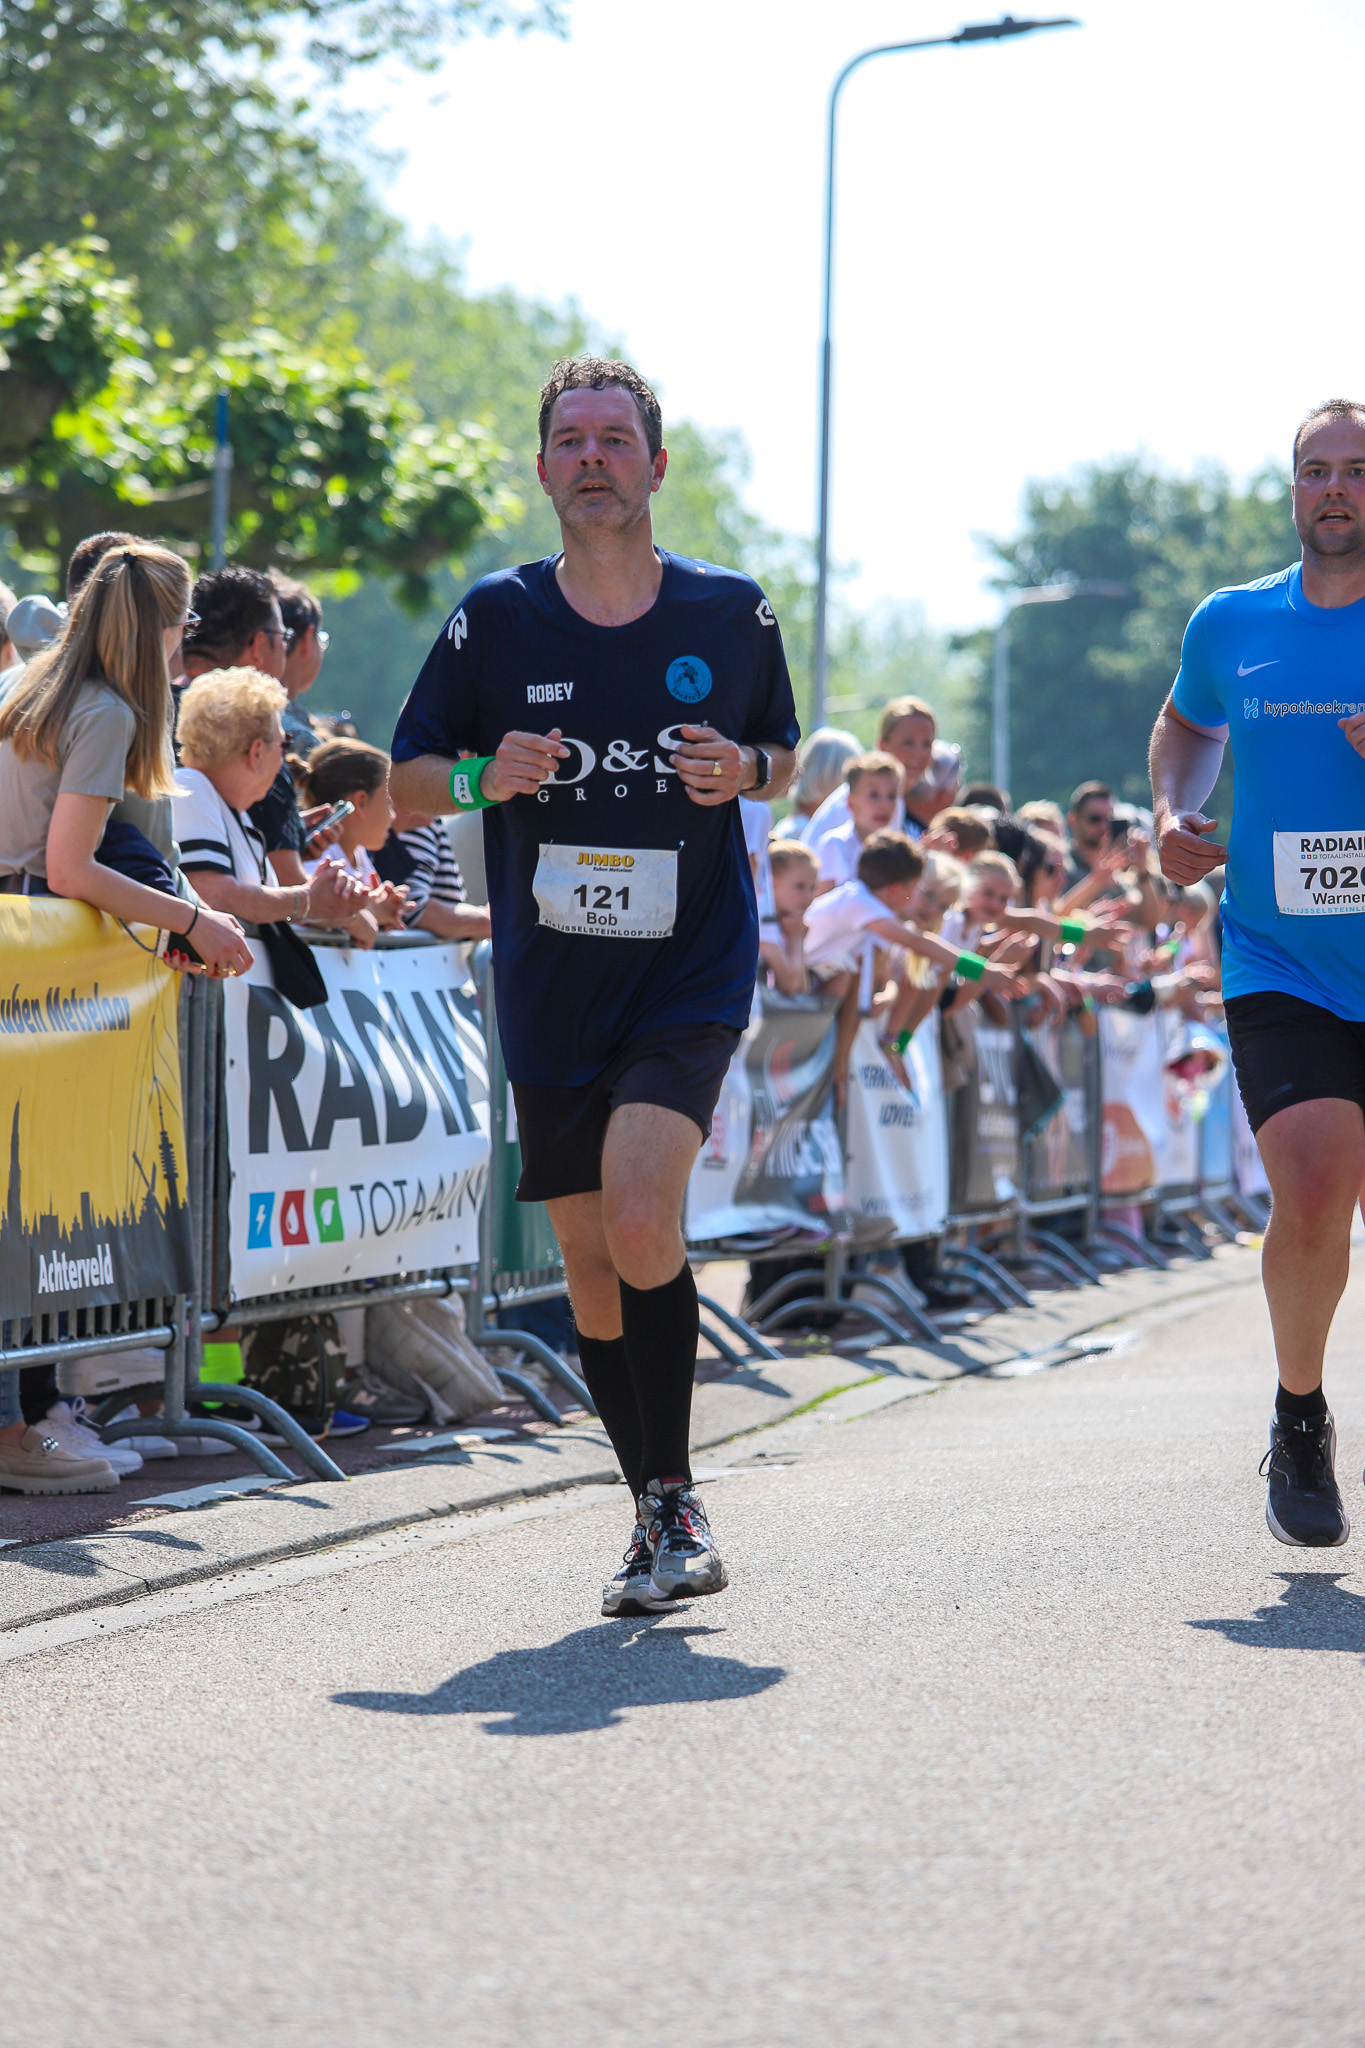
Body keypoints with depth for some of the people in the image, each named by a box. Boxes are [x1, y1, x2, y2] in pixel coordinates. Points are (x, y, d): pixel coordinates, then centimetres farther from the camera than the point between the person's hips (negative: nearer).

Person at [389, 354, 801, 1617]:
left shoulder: (732, 612, 1)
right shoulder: (495, 618, 1)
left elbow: (785, 750, 16)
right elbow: (406, 785, 7)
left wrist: (746, 771, -7)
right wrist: (482, 777, -14)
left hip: (693, 968, -2)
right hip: (549, 983, 3)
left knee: (640, 1217, -22)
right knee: (590, 1259, 7)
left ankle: (674, 1498, -8)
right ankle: (661, 1516, 23)